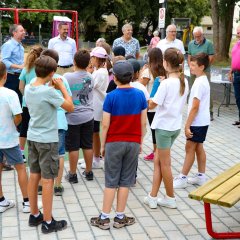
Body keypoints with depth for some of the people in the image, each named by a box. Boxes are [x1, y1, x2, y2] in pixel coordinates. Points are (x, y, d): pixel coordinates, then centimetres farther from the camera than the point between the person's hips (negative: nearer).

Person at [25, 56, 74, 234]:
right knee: (47, 180, 1)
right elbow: (70, 107, -15)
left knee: (34, 176, 15)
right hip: (48, 140, -8)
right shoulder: (48, 92, -22)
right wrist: (62, 87, -7)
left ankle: (34, 215, 28)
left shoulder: (28, 89, 1)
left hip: (32, 137, 8)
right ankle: (48, 222, 10)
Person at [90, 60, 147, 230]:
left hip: (114, 142, -2)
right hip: (133, 142, 2)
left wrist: (102, 145, 1)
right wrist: (140, 142, 12)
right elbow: (143, 123, 0)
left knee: (111, 182, 6)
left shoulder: (111, 97, -11)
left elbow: (105, 124, -10)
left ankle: (104, 218, 13)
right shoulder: (140, 95, -3)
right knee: (125, 181, 9)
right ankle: (120, 218, 16)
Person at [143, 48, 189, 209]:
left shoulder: (166, 83, -20)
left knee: (164, 164, 7)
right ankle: (153, 197, 17)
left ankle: (171, 199, 20)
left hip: (164, 126, -8)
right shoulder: (184, 82, 3)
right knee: (158, 160, 15)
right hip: (176, 125, 8)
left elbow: (152, 105, -17)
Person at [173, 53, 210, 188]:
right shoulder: (204, 80, 9)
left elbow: (195, 107, -23)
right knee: (198, 147, 15)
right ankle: (201, 177, 24)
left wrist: (187, 125, -19)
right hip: (203, 121, 9)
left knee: (190, 148, -1)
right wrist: (190, 123, 19)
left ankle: (183, 178, 7)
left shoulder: (199, 83, -21)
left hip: (197, 122, -9)